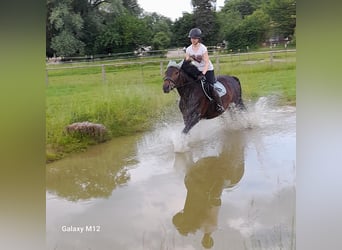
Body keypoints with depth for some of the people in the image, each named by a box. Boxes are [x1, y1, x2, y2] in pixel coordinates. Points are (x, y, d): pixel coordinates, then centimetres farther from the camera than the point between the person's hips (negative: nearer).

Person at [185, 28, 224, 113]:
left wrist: (203, 74, -33)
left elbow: (207, 63, -21)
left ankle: (220, 105, -6)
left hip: (208, 70, -5)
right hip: (197, 70, 5)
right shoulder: (188, 49, -2)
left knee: (210, 88, -16)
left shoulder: (203, 48, -17)